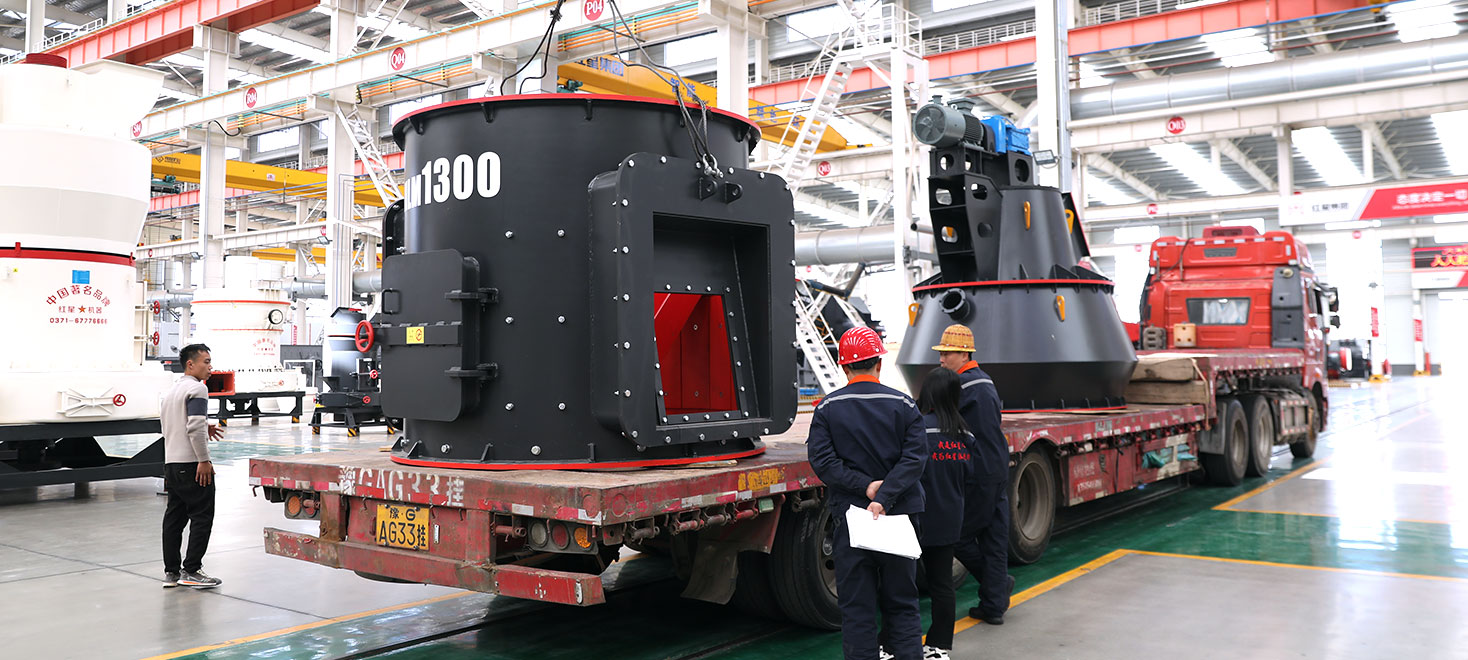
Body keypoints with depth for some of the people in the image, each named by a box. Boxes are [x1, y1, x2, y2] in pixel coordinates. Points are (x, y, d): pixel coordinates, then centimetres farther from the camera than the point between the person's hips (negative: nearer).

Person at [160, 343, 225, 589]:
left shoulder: (171, 391, 19)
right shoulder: (196, 388, -11)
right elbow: (195, 427, -21)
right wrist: (204, 460, -18)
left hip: (171, 463, 9)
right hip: (192, 463, -9)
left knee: (174, 516, 11)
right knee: (202, 516, -3)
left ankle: (171, 571, 14)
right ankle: (191, 570, -4)